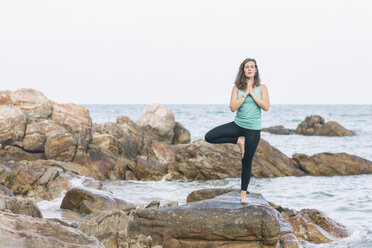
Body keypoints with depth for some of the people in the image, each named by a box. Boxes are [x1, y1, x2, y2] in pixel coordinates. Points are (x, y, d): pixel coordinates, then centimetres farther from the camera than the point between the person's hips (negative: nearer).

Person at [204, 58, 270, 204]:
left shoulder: (261, 88, 0)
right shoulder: (237, 88, 0)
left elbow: (266, 107, -12)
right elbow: (233, 107, -11)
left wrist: (252, 93, -14)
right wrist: (245, 94, -15)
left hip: (253, 129, -2)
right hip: (237, 125, 2)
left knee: (247, 161, 4)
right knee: (209, 137, -14)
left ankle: (243, 192, 18)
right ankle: (239, 141, -1)